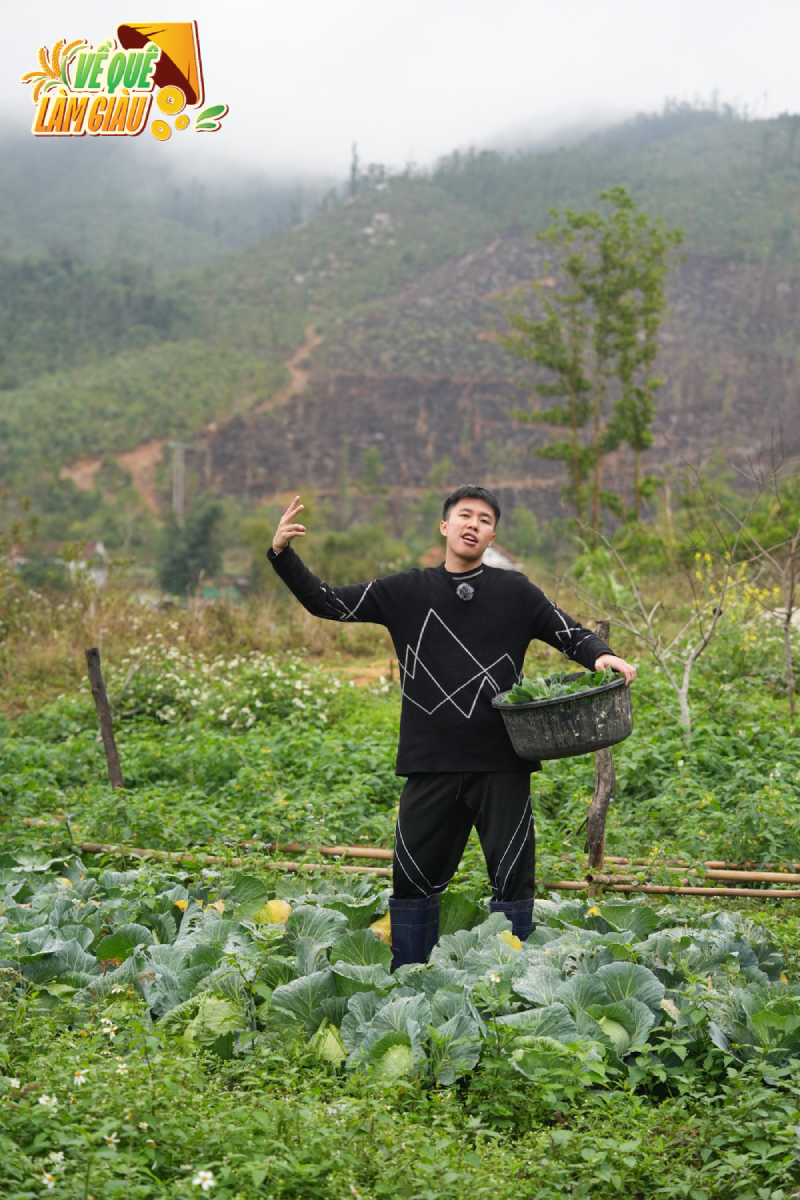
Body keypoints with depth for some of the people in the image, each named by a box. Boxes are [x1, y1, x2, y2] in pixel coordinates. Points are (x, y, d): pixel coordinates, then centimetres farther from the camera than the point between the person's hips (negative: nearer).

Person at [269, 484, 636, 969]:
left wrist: (601, 656, -12)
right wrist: (283, 554, 0)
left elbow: (572, 635, 10)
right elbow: (327, 602, 11)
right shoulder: (407, 592, 8)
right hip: (431, 765, 1)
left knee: (512, 874, 1)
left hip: (501, 765, -1)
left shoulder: (516, 593, 6)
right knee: (413, 876, 7)